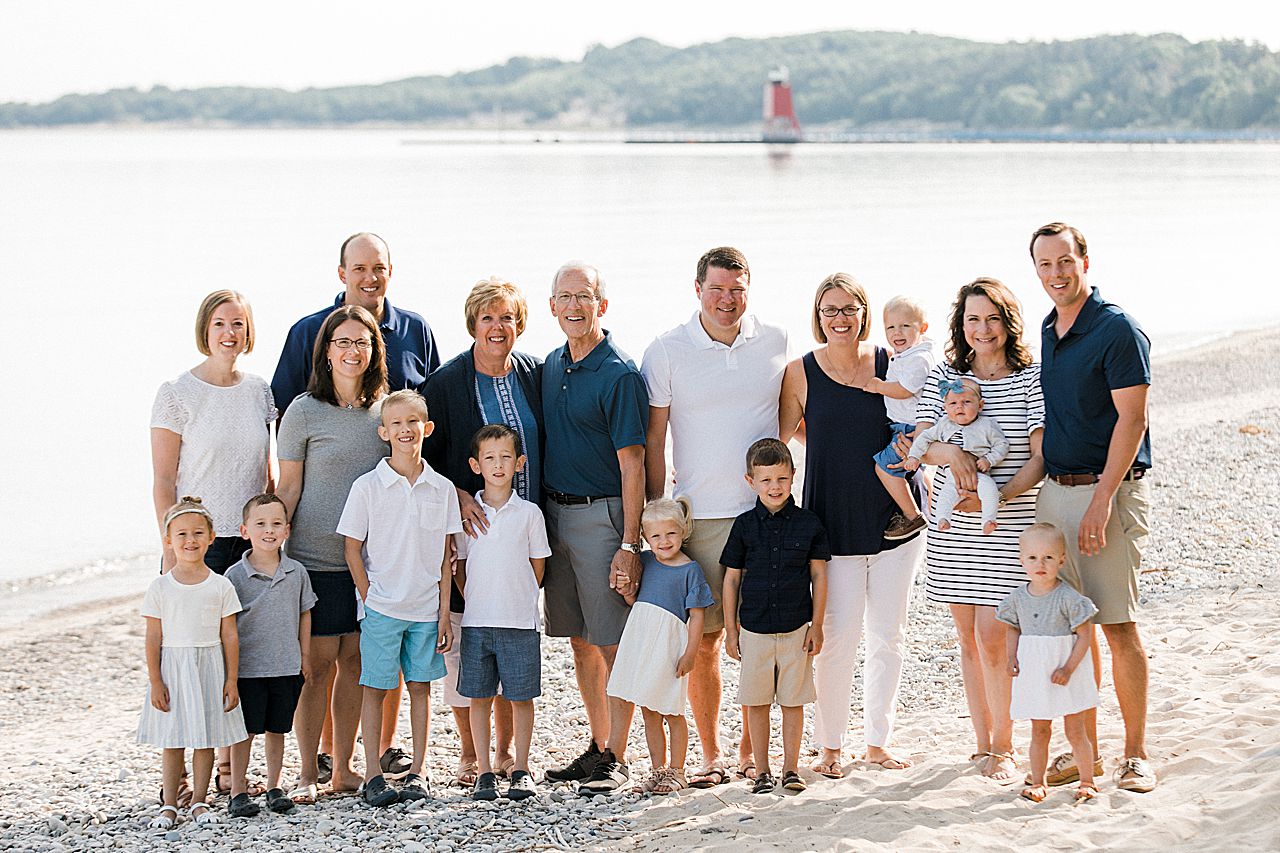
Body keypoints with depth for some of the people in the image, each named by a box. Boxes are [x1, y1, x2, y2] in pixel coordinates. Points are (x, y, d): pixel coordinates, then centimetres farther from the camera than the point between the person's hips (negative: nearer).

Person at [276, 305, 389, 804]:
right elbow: (289, 490, -2)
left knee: (354, 659, 7)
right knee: (318, 661, -3)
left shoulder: (382, 410, 9)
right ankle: (308, 774, 5)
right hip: (317, 557, -4)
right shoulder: (304, 412, -4)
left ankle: (343, 768, 16)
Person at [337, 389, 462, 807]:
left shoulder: (442, 489, 3)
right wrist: (370, 599, -7)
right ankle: (373, 775, 7)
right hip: (381, 607, -2)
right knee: (375, 687, 1)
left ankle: (417, 773, 15)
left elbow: (444, 557, 6)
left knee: (420, 686, 7)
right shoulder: (367, 487, -5)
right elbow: (353, 549, -1)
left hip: (427, 608, 3)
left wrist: (444, 614, 3)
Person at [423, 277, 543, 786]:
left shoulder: (534, 375, 6)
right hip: (469, 532, -3)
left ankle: (505, 748, 20)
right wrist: (457, 496, -17)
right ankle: (468, 754, 11)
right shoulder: (446, 383, -5)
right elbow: (423, 457, -3)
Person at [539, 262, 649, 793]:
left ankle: (616, 756, 4)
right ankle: (597, 745, 21)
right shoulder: (550, 367, 11)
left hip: (601, 514, -7)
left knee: (613, 642, -2)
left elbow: (632, 464, -14)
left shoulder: (619, 375, -11)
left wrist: (629, 544, -19)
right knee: (580, 641, 12)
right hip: (554, 512, 7)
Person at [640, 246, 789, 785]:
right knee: (703, 638, 1)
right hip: (698, 515, -1)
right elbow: (653, 441, 3)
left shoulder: (776, 343, 6)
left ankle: (752, 749, 15)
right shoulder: (666, 352, 0)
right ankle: (710, 754, 11)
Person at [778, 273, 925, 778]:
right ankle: (830, 745, 10)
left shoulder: (891, 364, 1)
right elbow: (783, 433, 8)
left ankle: (878, 741, 20)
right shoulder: (801, 373, -3)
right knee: (839, 634, -4)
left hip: (894, 517, 2)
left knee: (888, 634, 7)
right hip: (834, 522, -2)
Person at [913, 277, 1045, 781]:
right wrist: (951, 453, -22)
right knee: (968, 637, 9)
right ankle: (982, 743, 20)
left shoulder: (1032, 379, -3)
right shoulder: (943, 378, 7)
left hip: (1009, 526, -4)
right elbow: (920, 444, 0)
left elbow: (1041, 456, -8)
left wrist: (998, 497, -21)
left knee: (992, 637, -8)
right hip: (952, 527, 4)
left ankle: (1004, 747, 6)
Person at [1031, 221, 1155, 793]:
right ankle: (1084, 748, 16)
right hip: (1054, 490, 7)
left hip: (1108, 490, -7)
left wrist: (1101, 500, -20)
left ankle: (1136, 754, 3)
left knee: (1117, 625, -5)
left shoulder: (1117, 329, -10)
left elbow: (1130, 420, -14)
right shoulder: (1048, 331, 14)